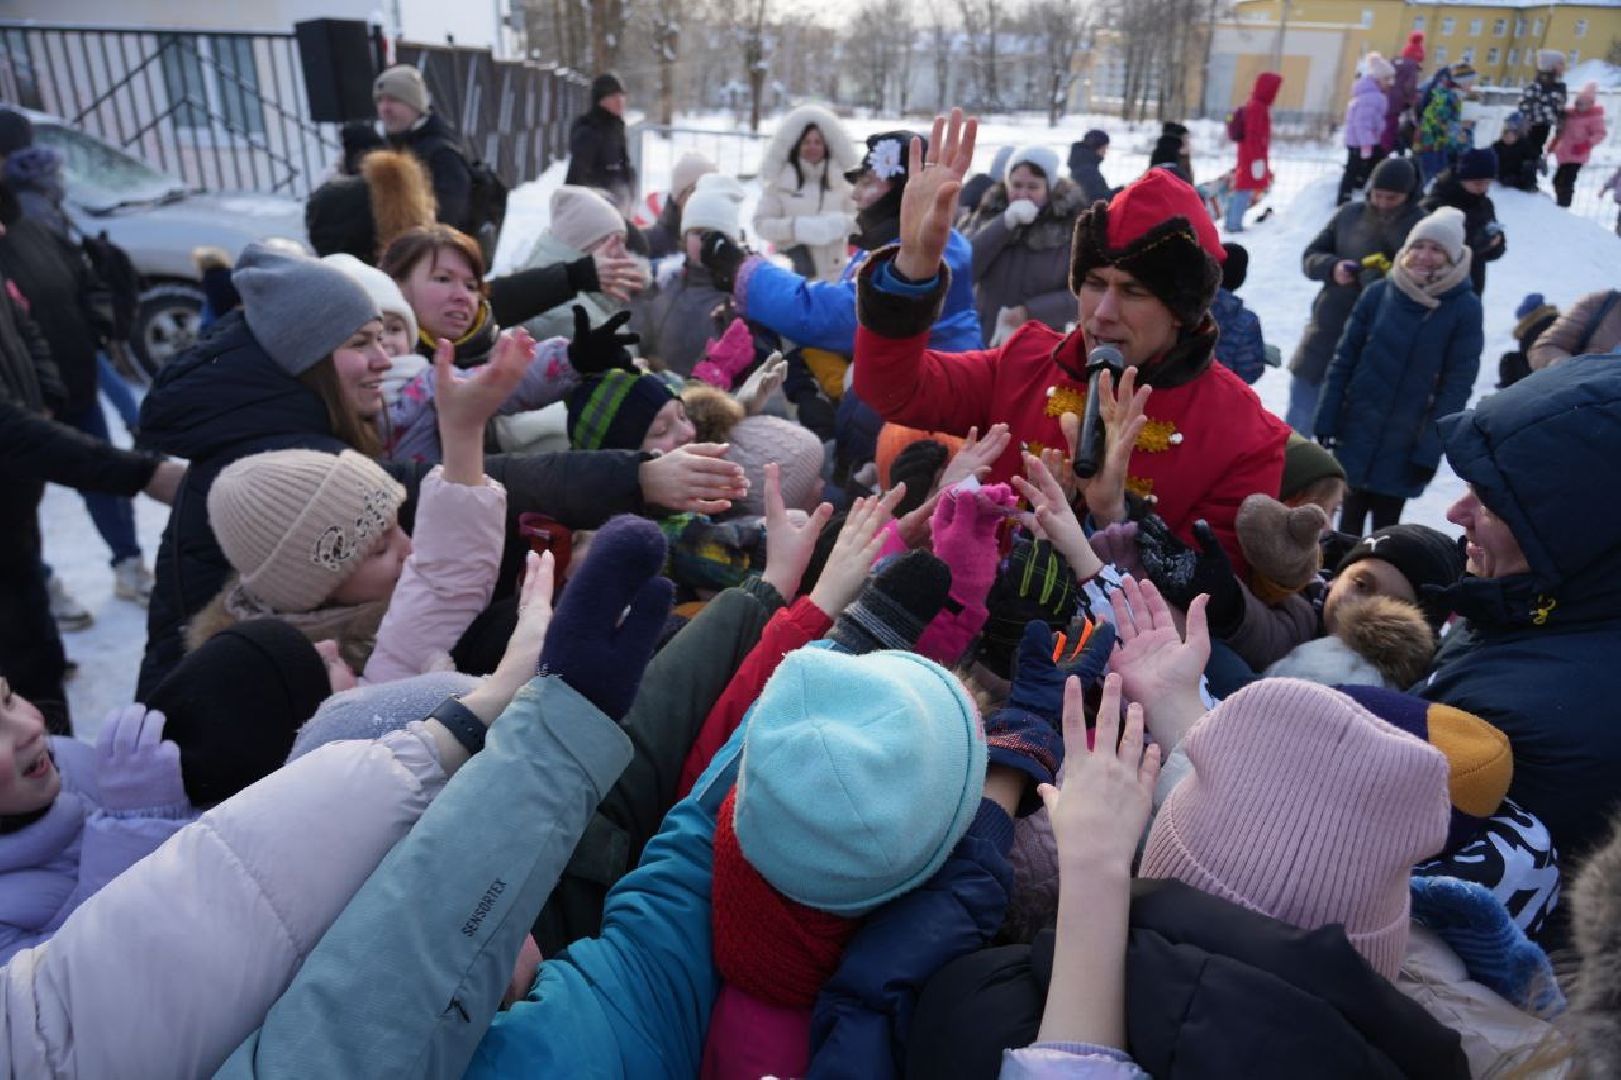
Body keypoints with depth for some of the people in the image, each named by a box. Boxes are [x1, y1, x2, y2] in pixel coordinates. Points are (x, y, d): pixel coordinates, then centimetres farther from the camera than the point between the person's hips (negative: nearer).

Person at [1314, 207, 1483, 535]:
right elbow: (1344, 360, 2)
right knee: (1350, 518, 9)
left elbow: (1458, 385, -8)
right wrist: (1326, 421, -2)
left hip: (1405, 445, -2)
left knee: (1385, 526, 6)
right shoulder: (1378, 294, -2)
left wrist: (1430, 449, -12)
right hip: (1355, 433, 2)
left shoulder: (1465, 308, -7)